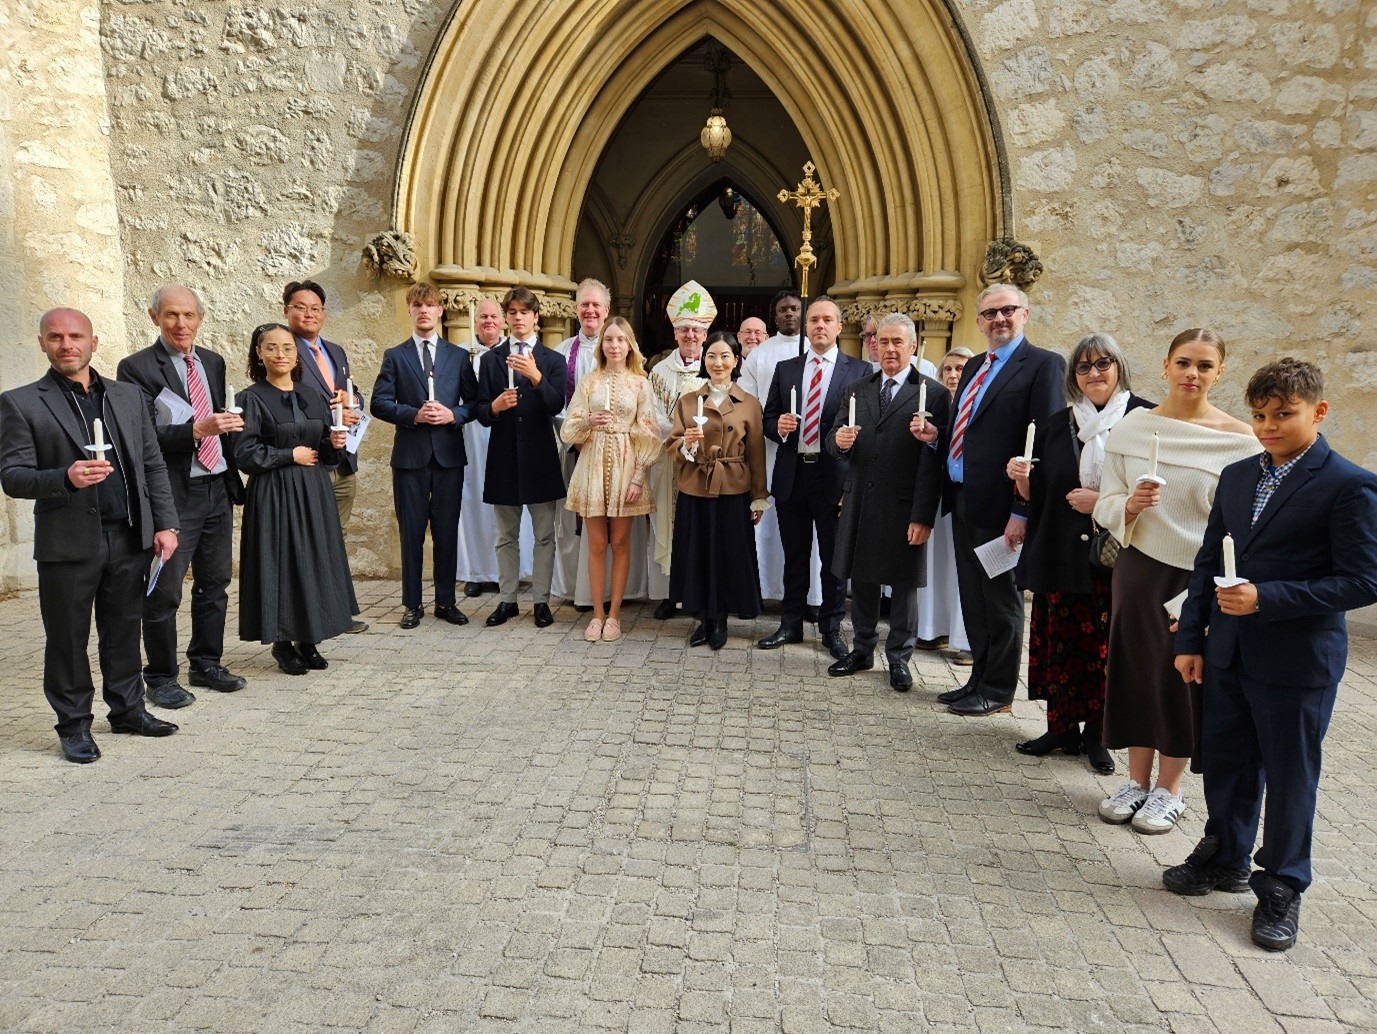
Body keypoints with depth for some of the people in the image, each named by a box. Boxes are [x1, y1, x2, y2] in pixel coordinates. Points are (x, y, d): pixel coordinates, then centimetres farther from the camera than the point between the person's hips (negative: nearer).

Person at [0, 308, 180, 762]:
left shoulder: (129, 396, 11)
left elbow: (153, 465, 11)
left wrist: (164, 523, 4)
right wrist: (66, 478, -24)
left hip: (130, 538, 3)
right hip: (67, 542, -3)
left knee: (124, 631, 13)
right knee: (67, 638, 7)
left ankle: (127, 709, 27)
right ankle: (74, 724, 20)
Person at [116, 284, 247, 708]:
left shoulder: (213, 362, 12)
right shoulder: (136, 368, -7)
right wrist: (196, 430, -27)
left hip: (217, 488, 6)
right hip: (172, 494, -6)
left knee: (214, 585, 14)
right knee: (164, 592, 1)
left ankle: (206, 663, 28)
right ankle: (160, 678, 15)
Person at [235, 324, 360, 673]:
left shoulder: (312, 396, 11)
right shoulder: (253, 399, -4)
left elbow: (326, 447, 17)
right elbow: (244, 453, -11)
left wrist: (335, 445, -5)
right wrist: (290, 454, -10)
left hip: (314, 493, 5)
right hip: (274, 495, -5)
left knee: (316, 562, 6)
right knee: (281, 562, -2)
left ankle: (308, 641, 18)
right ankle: (282, 642, 13)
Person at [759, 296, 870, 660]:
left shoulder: (859, 371, -1)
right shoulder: (785, 369, 10)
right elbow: (769, 418, 12)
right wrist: (778, 426, -12)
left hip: (834, 476, -3)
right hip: (791, 476, 3)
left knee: (834, 557, 7)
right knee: (794, 556, 13)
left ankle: (831, 629, 21)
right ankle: (791, 625, 26)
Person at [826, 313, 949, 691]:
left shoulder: (933, 393, -5)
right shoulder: (856, 390, 12)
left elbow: (934, 460, -10)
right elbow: (834, 440, 10)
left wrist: (923, 516, -15)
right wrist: (839, 441, -16)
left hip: (904, 508, -4)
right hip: (860, 504, 5)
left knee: (903, 583, 7)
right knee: (861, 579, 13)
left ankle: (899, 658, 21)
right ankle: (862, 650, 28)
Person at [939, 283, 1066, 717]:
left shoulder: (1043, 364, -9)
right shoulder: (974, 368, 16)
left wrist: (1023, 511, -21)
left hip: (1000, 505, -7)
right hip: (963, 501, 8)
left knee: (1001, 599, 5)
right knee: (973, 598, 16)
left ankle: (998, 690, 18)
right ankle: (980, 678, 29)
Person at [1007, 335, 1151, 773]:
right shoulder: (1054, 428, 12)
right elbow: (1037, 497, 15)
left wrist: (1104, 501, -13)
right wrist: (1022, 479, -5)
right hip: (1061, 555, 4)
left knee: (1105, 645, 1)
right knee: (1061, 642, 5)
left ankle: (1097, 732, 15)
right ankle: (1061, 727, 17)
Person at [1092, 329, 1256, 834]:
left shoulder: (1239, 440, -7)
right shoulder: (1130, 427, -1)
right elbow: (1106, 505, 1)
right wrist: (1130, 505, -20)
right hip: (1140, 569, 2)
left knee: (1186, 675, 9)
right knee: (1138, 668, 10)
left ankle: (1169, 789, 27)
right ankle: (1137, 780, 28)